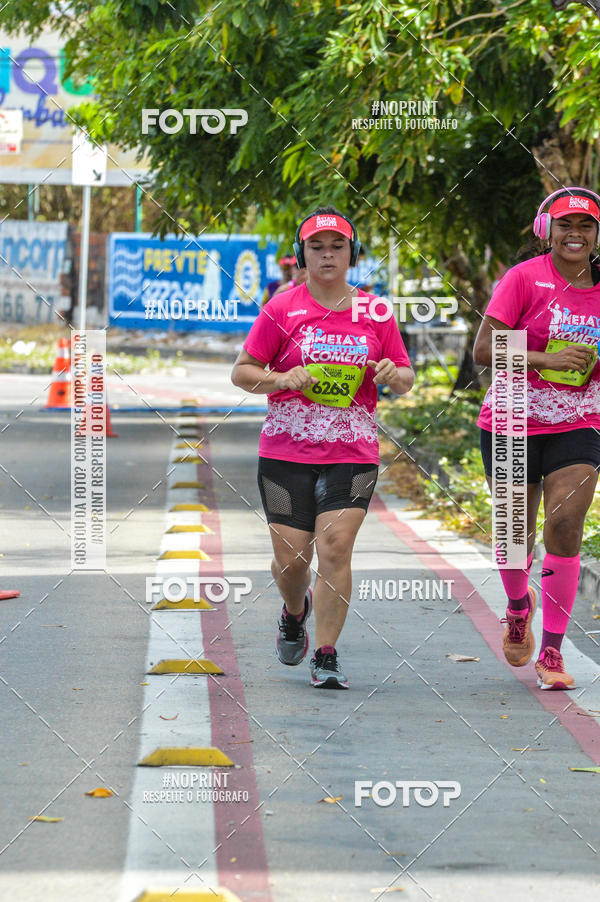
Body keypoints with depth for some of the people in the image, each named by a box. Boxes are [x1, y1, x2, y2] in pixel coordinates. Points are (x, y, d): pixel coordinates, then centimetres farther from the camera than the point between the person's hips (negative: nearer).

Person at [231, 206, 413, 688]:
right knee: (292, 556, 0)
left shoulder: (374, 313, 8)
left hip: (353, 452, 1)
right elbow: (242, 372, 4)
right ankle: (295, 611, 36)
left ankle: (327, 657, -7)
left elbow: (406, 380, 15)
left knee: (335, 545, -14)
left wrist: (392, 374, -8)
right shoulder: (282, 309, 2)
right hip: (287, 452, 0)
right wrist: (283, 379, -14)